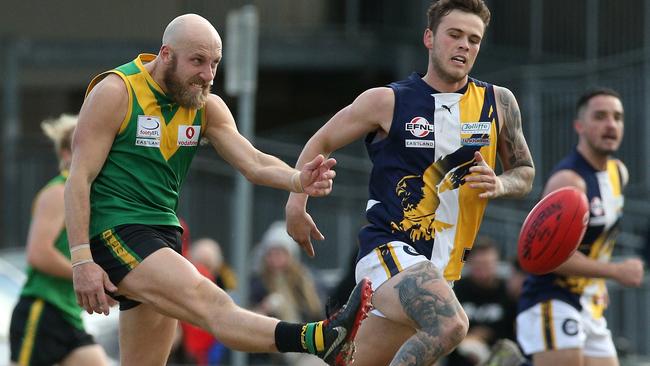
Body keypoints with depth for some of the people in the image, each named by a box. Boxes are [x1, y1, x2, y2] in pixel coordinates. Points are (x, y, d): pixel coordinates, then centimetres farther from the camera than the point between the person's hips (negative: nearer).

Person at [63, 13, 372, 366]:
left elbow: (254, 162, -2)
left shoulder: (206, 106, 9)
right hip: (114, 233, -8)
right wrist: (82, 260, -20)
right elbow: (79, 178, -12)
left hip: (162, 232, 8)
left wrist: (298, 181, -25)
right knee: (212, 304, -26)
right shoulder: (115, 92, -10)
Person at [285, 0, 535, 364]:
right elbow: (321, 143, 10)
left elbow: (525, 171, 18)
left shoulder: (498, 103, 8)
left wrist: (499, 185, -5)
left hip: (440, 267, 5)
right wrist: (297, 202, -2)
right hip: (389, 250, -5)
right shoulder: (388, 101, -2)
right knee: (450, 324, -32)